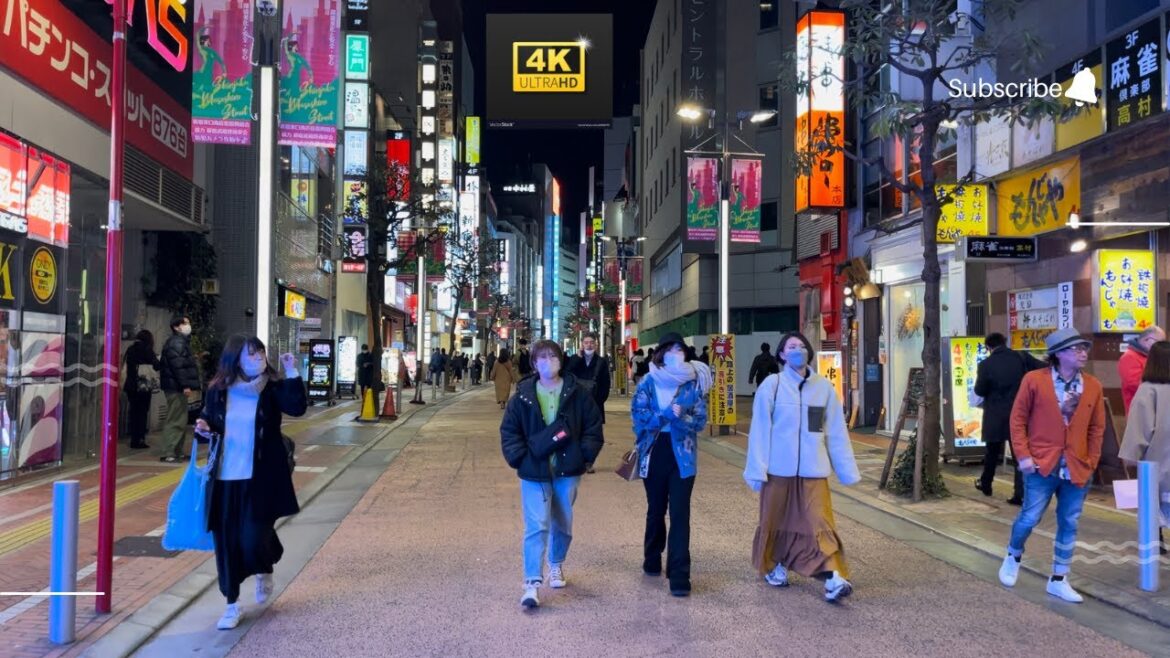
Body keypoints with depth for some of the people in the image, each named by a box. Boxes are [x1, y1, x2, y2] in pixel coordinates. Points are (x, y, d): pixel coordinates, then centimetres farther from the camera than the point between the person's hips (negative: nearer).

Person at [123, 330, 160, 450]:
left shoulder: (130, 350, 9)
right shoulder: (146, 350, -8)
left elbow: (126, 368, 12)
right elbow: (157, 366, -10)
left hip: (131, 386, 5)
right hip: (143, 387, -5)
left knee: (134, 412, 12)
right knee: (142, 413, 1)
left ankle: (134, 440, 15)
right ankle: (139, 440, 0)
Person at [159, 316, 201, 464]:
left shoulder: (182, 341, 21)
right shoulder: (176, 342, -12)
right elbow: (178, 365, -21)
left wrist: (187, 385, 20)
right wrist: (185, 385, -24)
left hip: (178, 386, 11)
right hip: (176, 387, -11)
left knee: (180, 420, 15)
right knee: (176, 421, -11)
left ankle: (177, 452, 21)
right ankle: (168, 454, -10)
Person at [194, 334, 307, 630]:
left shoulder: (272, 388, -5)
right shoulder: (218, 390, 1)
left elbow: (297, 407, -22)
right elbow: (208, 421, 13)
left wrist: (291, 373, -27)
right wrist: (202, 427, -9)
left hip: (261, 478, -3)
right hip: (225, 478, 3)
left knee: (253, 539, -8)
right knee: (227, 541, 6)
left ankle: (264, 571, 29)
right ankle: (232, 605, 22)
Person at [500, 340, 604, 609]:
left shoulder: (577, 393, -3)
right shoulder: (523, 396, -3)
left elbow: (594, 425, 2)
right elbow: (509, 431, 1)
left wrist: (586, 454, -8)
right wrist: (519, 457, -10)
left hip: (567, 471, 2)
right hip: (534, 472, -2)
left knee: (563, 524, 17)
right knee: (536, 526, -8)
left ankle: (556, 564, 41)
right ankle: (532, 582, -6)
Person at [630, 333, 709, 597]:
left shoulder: (693, 382, 0)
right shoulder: (648, 382, -1)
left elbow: (700, 419, -4)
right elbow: (638, 415, -10)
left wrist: (679, 417, -23)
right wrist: (668, 414, -22)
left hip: (682, 455, -1)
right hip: (654, 454, 1)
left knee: (680, 514, -6)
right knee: (656, 510, 16)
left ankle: (679, 576, -3)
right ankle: (652, 560, 35)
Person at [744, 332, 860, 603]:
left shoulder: (824, 387, 2)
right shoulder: (772, 384, -6)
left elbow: (836, 432, 5)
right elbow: (759, 429, -5)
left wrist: (847, 470, 5)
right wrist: (756, 470, -8)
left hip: (813, 469, 1)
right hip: (779, 468, -1)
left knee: (819, 523, -5)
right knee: (776, 520, 13)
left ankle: (833, 578, -10)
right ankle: (774, 566, 32)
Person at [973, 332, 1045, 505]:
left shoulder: (986, 364, -9)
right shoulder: (1021, 357, -3)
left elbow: (980, 391, -4)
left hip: (996, 416, -1)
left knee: (992, 452, 17)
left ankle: (986, 484, 33)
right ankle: (1021, 494, -2)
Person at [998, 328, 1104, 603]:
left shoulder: (1093, 386, 4)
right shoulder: (1034, 380, -7)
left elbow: (1096, 428, 10)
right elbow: (1018, 419, -3)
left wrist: (1092, 462, 4)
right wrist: (1023, 455, -8)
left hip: (1078, 469, 4)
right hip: (1042, 465, -4)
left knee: (1069, 524, 9)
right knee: (1029, 518, 1)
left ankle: (1058, 580, 22)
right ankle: (1013, 556, 30)